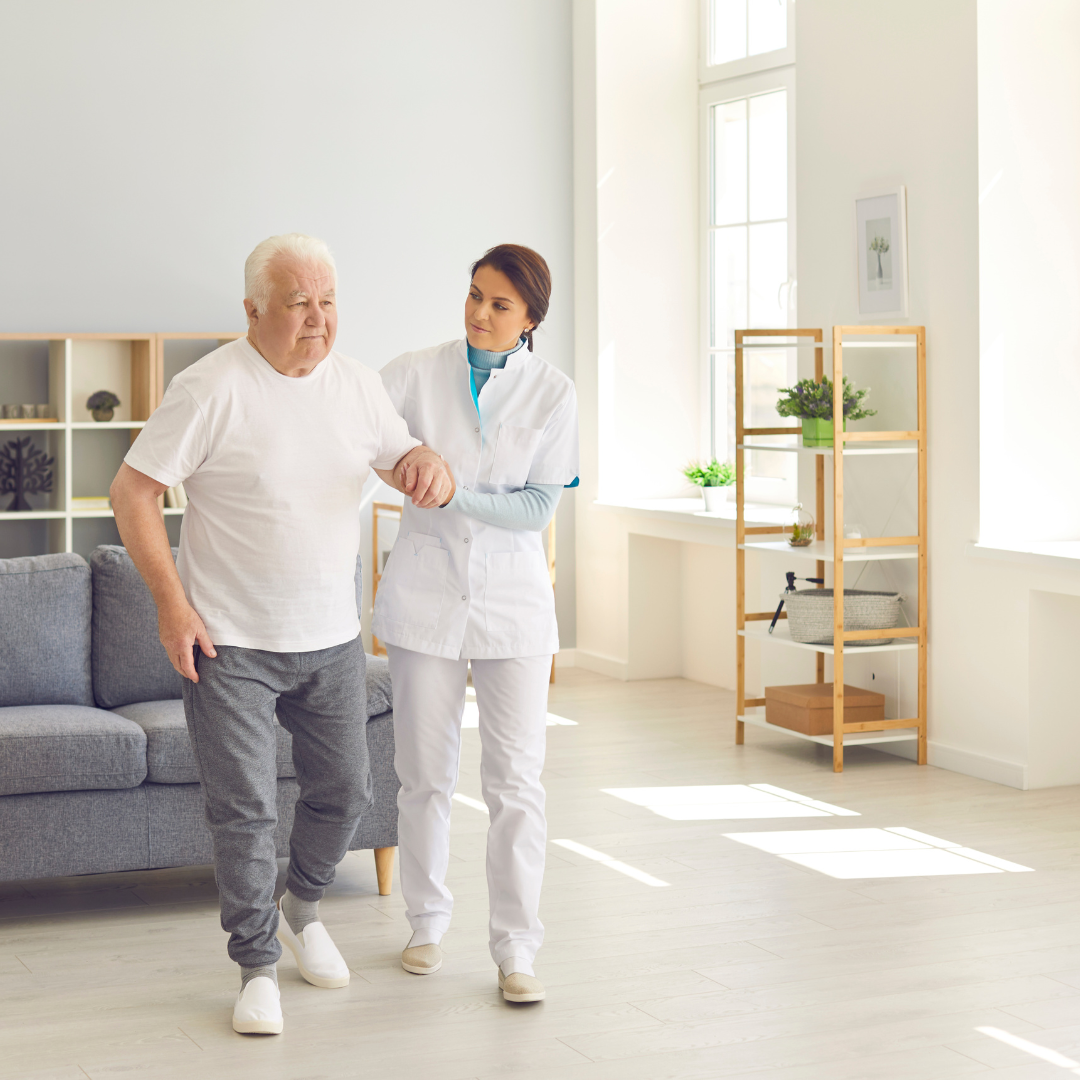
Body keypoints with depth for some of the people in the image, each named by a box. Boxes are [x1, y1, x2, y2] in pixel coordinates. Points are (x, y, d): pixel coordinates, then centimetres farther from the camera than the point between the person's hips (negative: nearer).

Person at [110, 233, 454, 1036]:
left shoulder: (354, 383, 3)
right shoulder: (212, 389, -15)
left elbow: (401, 457, 12)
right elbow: (132, 493, -12)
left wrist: (431, 467, -15)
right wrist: (172, 604, -16)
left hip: (331, 638, 6)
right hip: (229, 640, -5)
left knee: (345, 791, 15)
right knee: (244, 809, -2)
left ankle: (301, 909, 41)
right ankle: (258, 964, 15)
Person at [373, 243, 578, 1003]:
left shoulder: (553, 394, -2)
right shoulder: (414, 374, -2)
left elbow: (538, 507, -6)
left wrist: (454, 494, -19)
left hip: (512, 599, 0)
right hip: (426, 592, 0)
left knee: (517, 778, -3)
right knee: (426, 772, 9)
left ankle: (516, 949, 6)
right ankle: (428, 922, 27)